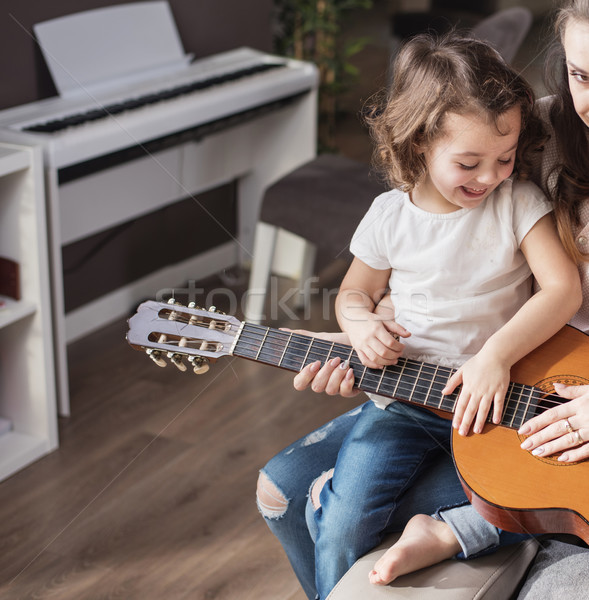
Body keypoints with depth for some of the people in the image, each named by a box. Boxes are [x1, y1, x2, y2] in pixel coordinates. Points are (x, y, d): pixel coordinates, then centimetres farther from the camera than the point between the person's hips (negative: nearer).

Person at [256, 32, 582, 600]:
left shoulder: (517, 202, -5)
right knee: (341, 530, -12)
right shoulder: (391, 216, 0)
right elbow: (354, 292, 13)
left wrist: (498, 353, -24)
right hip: (404, 396, 0)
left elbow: (563, 287, -12)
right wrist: (362, 325, -10)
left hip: (493, 400, 0)